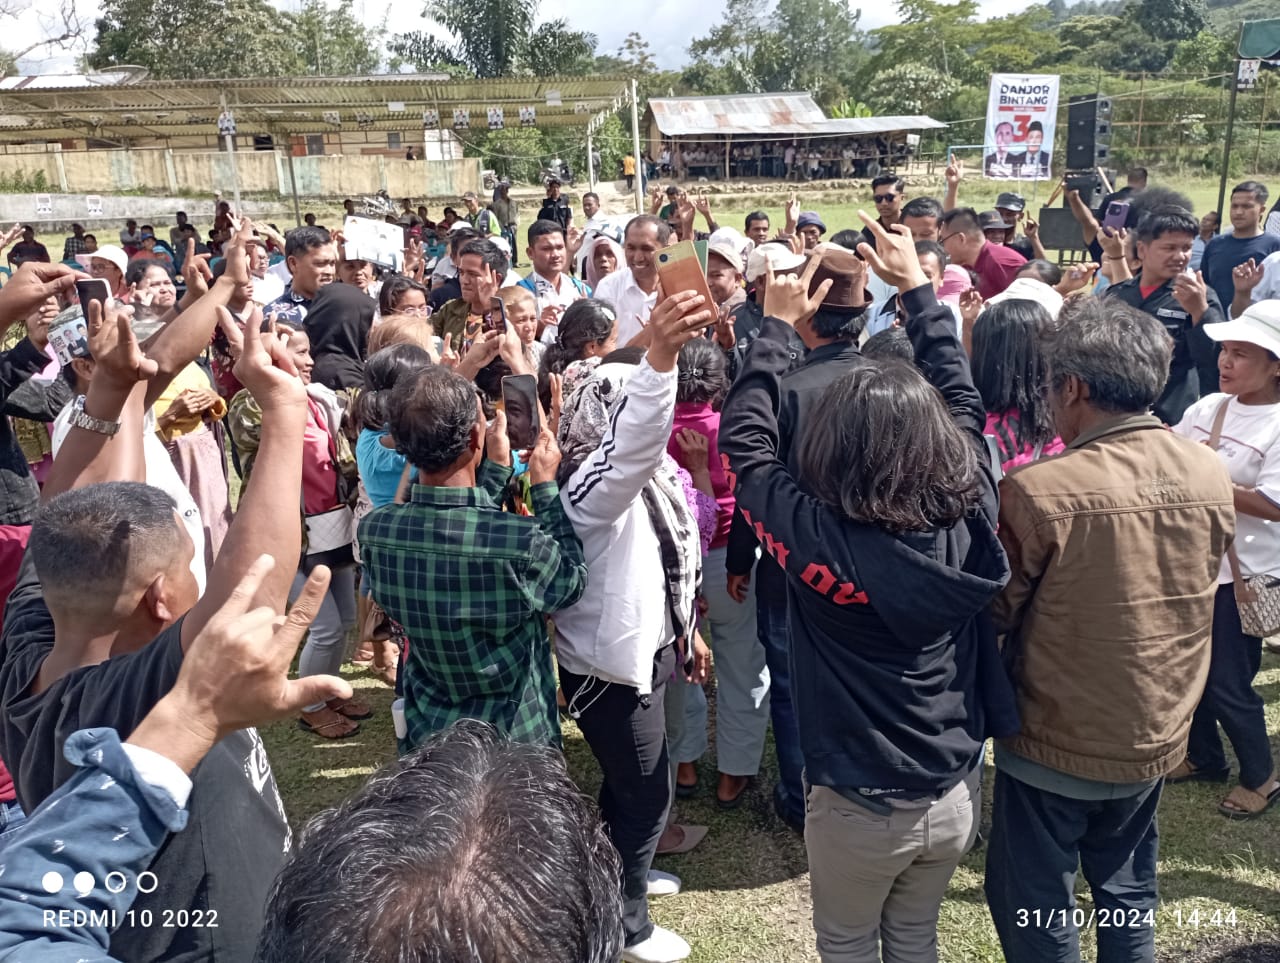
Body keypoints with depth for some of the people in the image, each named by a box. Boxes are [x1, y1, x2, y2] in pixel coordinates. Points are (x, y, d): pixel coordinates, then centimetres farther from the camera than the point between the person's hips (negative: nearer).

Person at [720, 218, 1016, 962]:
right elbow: (963, 401, 0)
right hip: (958, 794, 4)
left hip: (861, 807, -3)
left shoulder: (818, 538, -27)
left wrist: (777, 326, -1)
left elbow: (744, 438, -11)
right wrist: (919, 289, 9)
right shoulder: (973, 518, -16)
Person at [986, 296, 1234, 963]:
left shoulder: (1037, 490, -26)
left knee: (1033, 909, 13)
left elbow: (996, 612, -12)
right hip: (1159, 736, 6)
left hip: (1057, 743, -5)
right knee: (1128, 891, 24)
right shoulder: (1211, 475, -7)